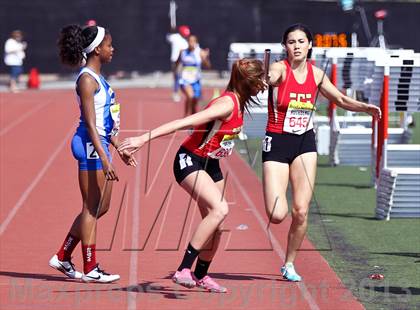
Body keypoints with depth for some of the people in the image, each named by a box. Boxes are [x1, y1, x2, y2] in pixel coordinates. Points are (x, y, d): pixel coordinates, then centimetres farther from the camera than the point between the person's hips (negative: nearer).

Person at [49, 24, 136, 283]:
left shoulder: (98, 78, 15)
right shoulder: (87, 79, -14)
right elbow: (90, 123, -19)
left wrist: (119, 148, 24)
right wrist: (104, 159, -23)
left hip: (101, 144, 10)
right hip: (90, 145, -10)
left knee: (101, 207, 13)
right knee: (92, 208, -3)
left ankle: (63, 257, 20)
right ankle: (90, 269, 3)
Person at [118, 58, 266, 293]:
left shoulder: (240, 102, 2)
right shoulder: (226, 104, -25)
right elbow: (183, 123, -31)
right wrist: (144, 139, -35)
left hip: (211, 164, 9)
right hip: (190, 161, -9)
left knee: (216, 225, 8)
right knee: (220, 209, -28)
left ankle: (201, 276, 28)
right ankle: (184, 270, -28)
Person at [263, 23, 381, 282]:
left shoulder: (316, 74, 4)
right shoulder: (279, 69, -12)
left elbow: (341, 100, 19)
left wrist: (365, 108, 3)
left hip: (305, 144, 4)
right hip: (277, 144, -4)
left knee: (301, 211, -5)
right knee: (277, 216, -12)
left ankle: (289, 264, 14)